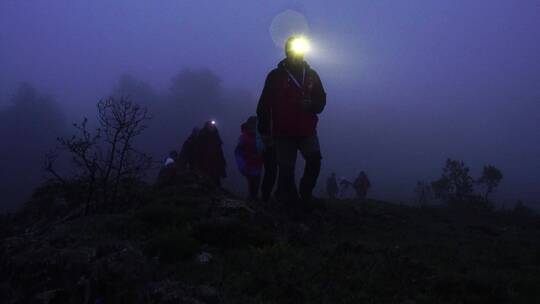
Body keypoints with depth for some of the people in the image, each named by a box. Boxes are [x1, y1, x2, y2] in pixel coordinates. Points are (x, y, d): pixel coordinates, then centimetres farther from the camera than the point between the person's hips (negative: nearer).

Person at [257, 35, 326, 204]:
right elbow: (264, 104, -1)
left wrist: (311, 105, -11)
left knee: (314, 159, -17)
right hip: (283, 132, -2)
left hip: (307, 130, 2)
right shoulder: (275, 75, 1)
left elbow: (321, 100, 12)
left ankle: (306, 193, 2)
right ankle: (288, 200, 9)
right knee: (286, 169, -2)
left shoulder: (311, 75, 10)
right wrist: (264, 130, -5)